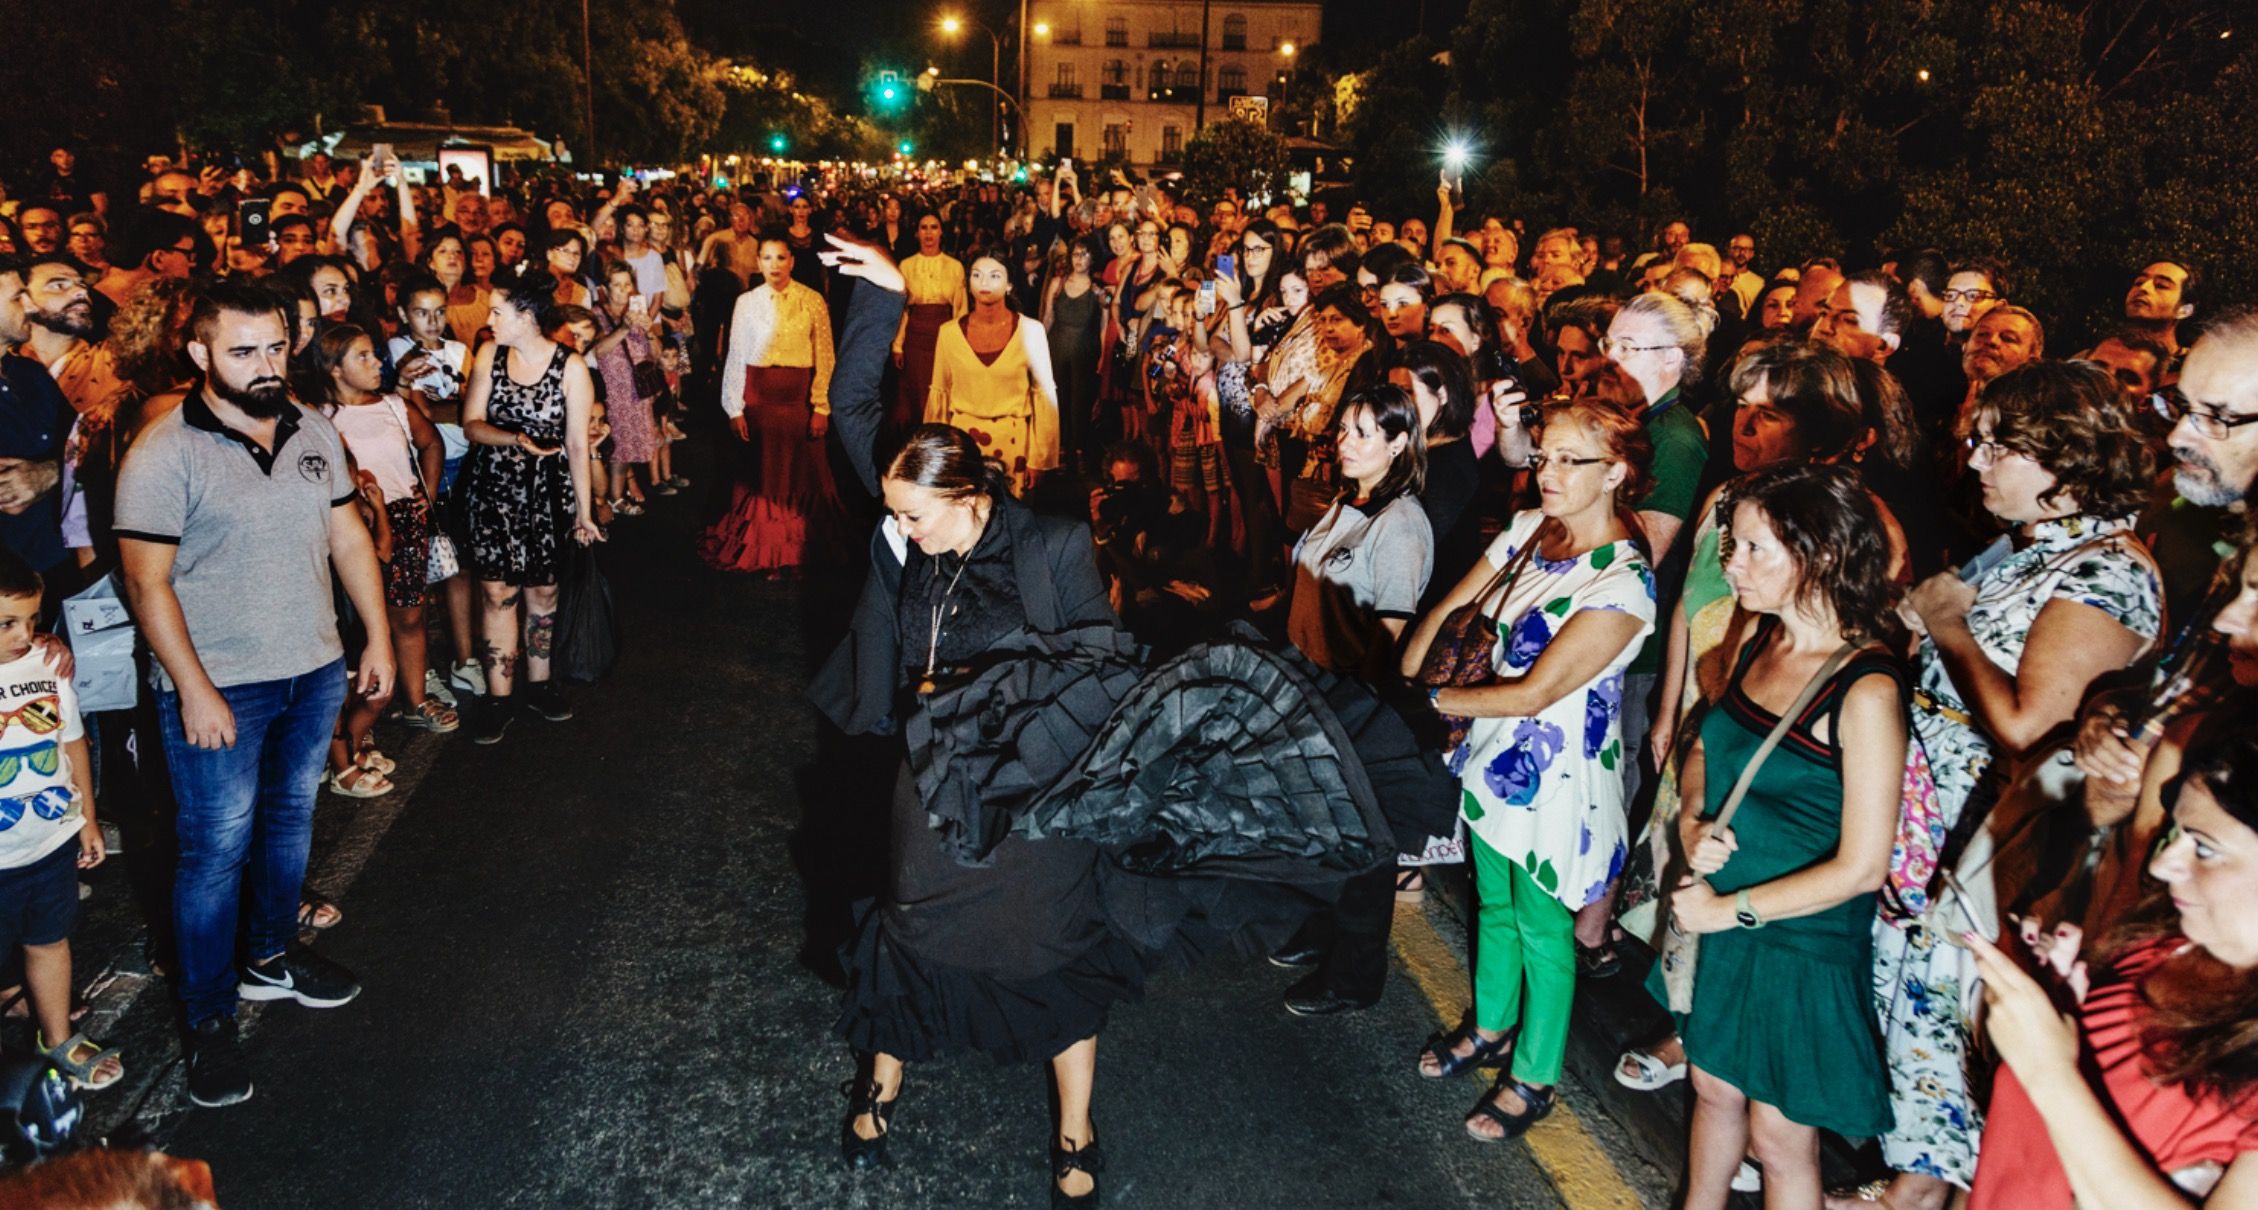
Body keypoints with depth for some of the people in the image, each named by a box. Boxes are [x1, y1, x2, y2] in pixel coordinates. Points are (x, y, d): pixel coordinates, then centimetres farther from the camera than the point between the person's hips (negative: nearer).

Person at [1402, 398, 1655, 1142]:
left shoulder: (1624, 581, -24)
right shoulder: (1529, 531, -3)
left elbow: (1534, 693, -26)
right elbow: (1448, 610, 1)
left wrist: (1429, 699, -19)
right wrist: (1401, 685, -12)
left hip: (1557, 771, -6)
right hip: (1495, 751, 6)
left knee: (1541, 926, 11)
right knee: (1494, 902, 23)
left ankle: (1534, 1079, 30)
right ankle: (1491, 1028, 46)